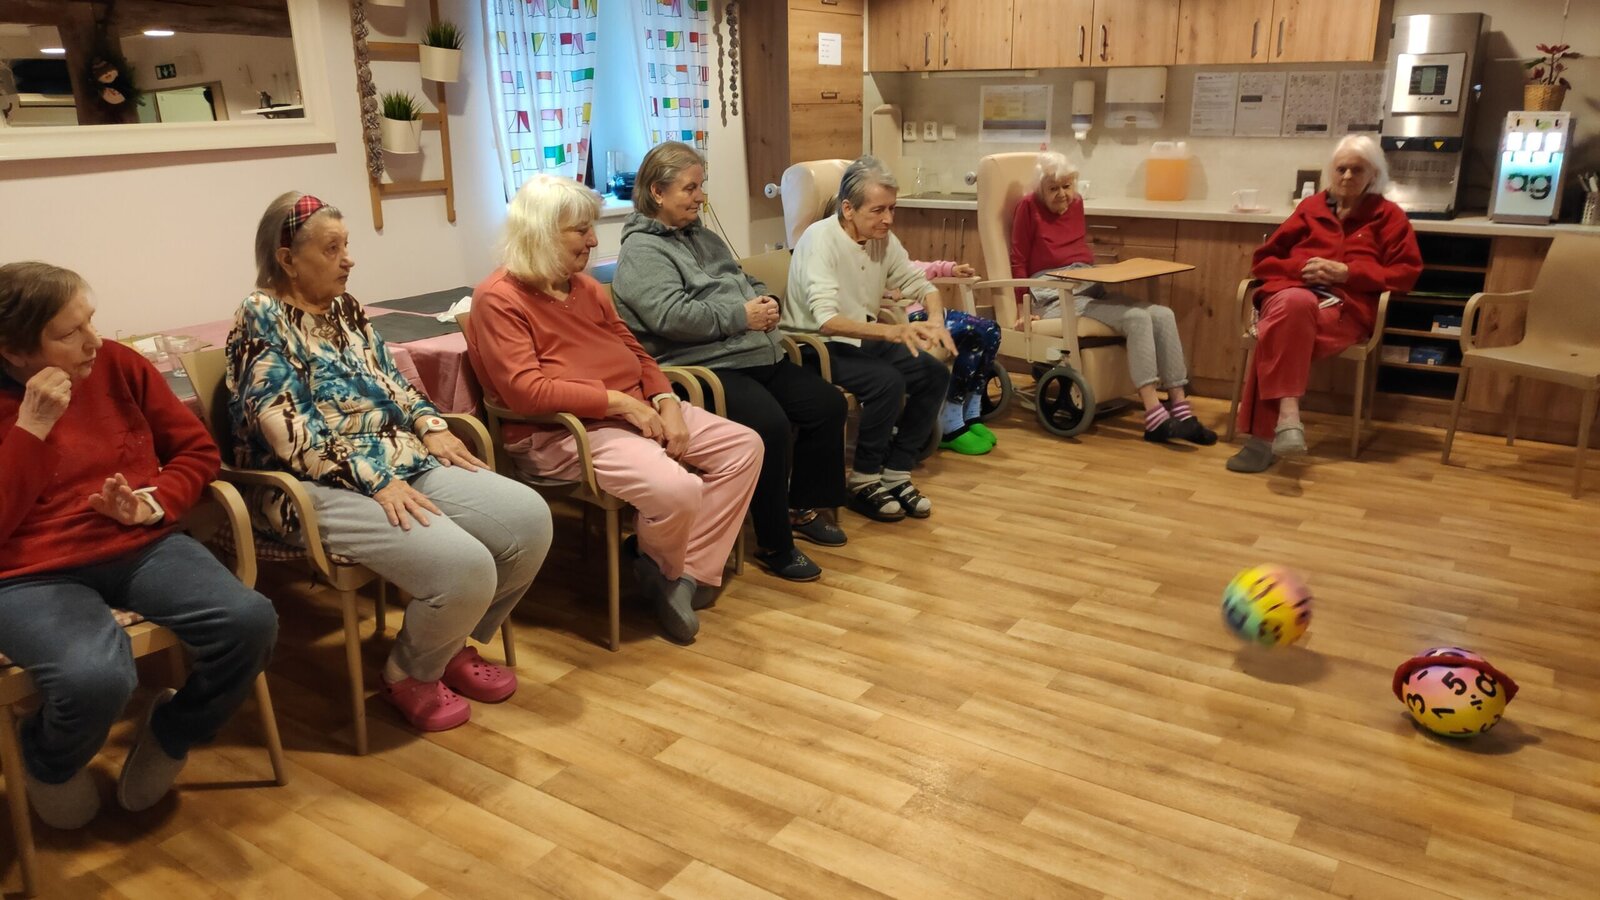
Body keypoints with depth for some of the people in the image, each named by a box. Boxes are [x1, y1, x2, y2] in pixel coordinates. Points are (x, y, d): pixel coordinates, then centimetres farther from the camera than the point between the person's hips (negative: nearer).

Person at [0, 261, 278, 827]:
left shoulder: (118, 365, 4)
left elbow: (197, 451, 10)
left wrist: (153, 504, -10)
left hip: (142, 547, 3)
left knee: (249, 622, -25)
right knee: (97, 677, -34)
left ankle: (169, 736, 7)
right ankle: (47, 766, 5)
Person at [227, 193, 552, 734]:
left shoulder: (345, 308, 16)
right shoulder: (261, 320, -8)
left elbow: (390, 379, 22)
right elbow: (289, 431, -17)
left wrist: (430, 427, 2)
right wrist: (374, 481, -23)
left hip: (402, 462, 8)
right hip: (321, 488, -8)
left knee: (529, 518, -9)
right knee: (463, 566, -29)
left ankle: (456, 644, 12)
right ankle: (409, 675, 2)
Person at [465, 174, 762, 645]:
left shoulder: (585, 287, 14)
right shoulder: (499, 299, -11)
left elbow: (635, 352, 16)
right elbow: (526, 392, -21)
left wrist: (665, 403, -4)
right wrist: (618, 401, -20)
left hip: (635, 411, 9)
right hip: (562, 431, -9)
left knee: (744, 446, 0)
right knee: (677, 489, -31)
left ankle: (691, 572, -3)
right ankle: (663, 573, 5)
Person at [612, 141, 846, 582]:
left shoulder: (702, 237, 23)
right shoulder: (641, 250, -7)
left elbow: (748, 282, 30)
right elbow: (671, 316, -22)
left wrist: (765, 302, 5)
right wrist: (741, 316, -16)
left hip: (756, 357, 10)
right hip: (701, 368, -10)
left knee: (828, 404, 1)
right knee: (769, 424, -31)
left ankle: (802, 507, 17)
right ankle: (774, 546, -15)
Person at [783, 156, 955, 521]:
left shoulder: (884, 239, -1)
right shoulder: (820, 239, -22)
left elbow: (920, 285, 8)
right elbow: (826, 321, -33)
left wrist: (935, 319, -16)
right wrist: (891, 332, -45)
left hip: (863, 340, 7)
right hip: (817, 346, -7)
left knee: (935, 374, -9)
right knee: (888, 382, -29)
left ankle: (895, 474, -1)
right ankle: (864, 482, -10)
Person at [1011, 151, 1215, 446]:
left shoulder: (1076, 202, 17)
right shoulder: (1029, 207, -1)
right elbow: (1018, 262, -3)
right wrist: (1023, 307, -8)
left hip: (1090, 288, 7)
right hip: (1056, 294, -7)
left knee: (1163, 315, -17)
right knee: (1137, 318, -29)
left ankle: (1180, 410, -21)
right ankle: (1155, 418, -36)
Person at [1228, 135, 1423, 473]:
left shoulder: (1388, 216, 19)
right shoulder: (1311, 207, 25)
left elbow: (1406, 272, 9)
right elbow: (1263, 260, 22)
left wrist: (1346, 272, -5)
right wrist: (1301, 268, 0)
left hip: (1344, 305, -2)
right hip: (1292, 292, 2)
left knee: (1281, 333, -37)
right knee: (1295, 305, -40)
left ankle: (1264, 435, -43)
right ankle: (1287, 414, -51)